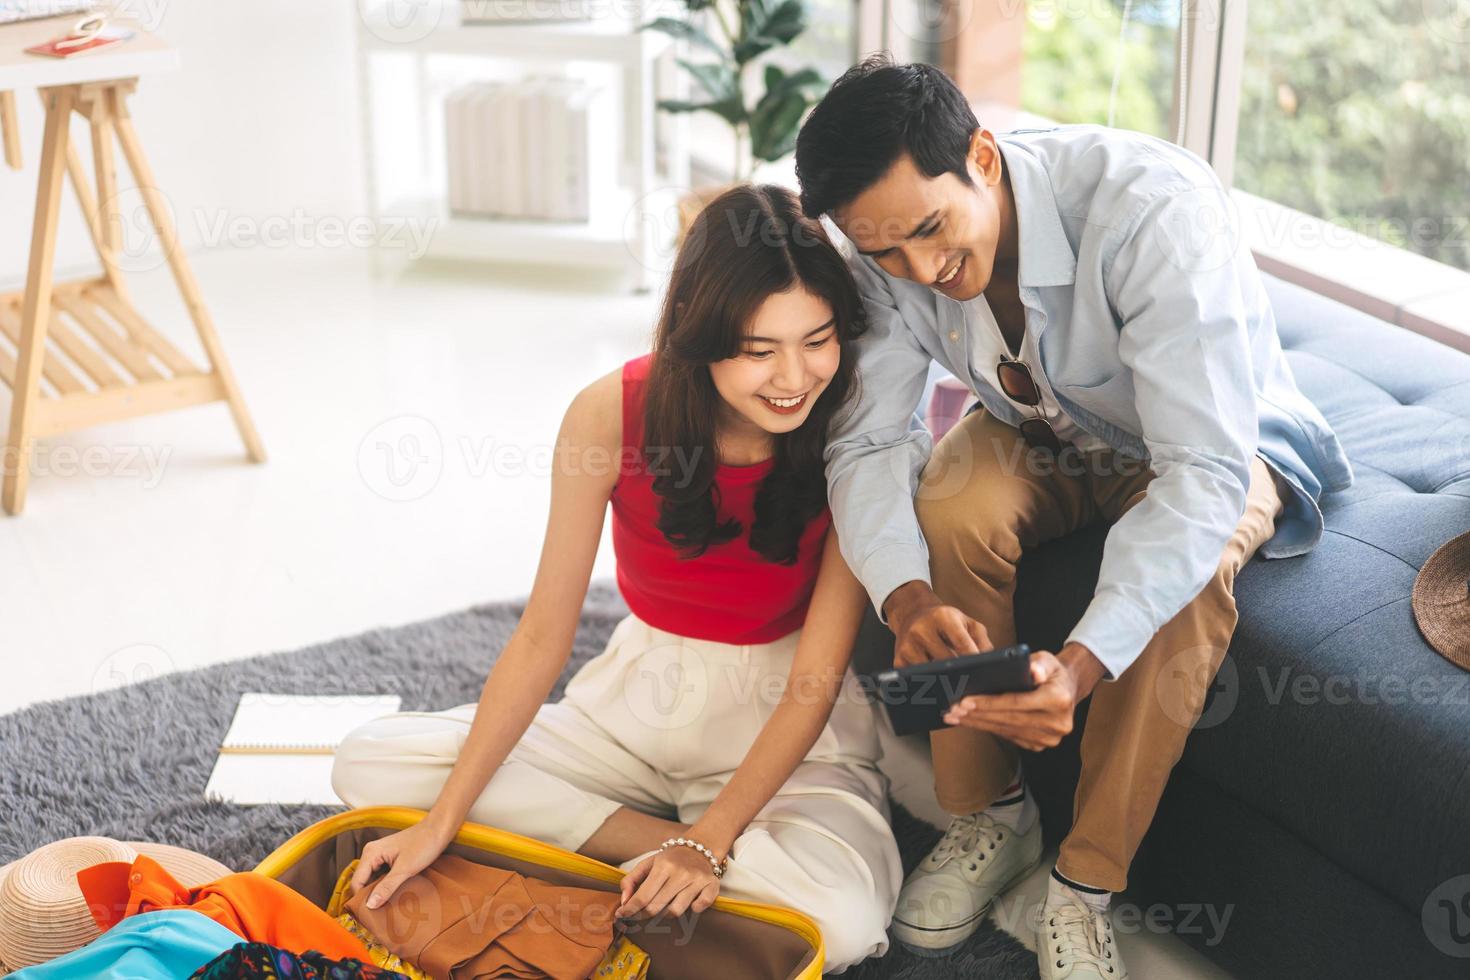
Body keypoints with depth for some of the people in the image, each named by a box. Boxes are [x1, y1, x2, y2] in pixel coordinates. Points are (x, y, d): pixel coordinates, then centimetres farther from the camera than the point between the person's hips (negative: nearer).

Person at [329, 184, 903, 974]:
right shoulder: (613, 413, -15)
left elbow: (817, 678, -18)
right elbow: (542, 635, -10)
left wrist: (709, 843, -27)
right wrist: (442, 822, -14)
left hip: (783, 724, -4)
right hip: (636, 701, 4)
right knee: (368, 764, -11)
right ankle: (660, 843, -14)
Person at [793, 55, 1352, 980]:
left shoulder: (1154, 205, -38)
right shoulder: (892, 248, -22)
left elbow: (1205, 470, -41)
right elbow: (867, 438, -21)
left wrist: (1081, 664, -53)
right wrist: (907, 599, -42)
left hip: (1214, 441, -3)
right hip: (1043, 432, 4)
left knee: (1188, 570, -35)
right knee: (952, 513, -28)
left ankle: (1087, 884, -17)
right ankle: (990, 815, -6)